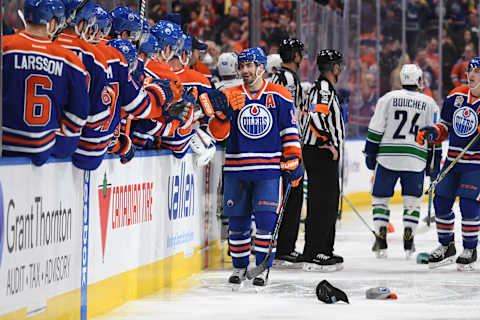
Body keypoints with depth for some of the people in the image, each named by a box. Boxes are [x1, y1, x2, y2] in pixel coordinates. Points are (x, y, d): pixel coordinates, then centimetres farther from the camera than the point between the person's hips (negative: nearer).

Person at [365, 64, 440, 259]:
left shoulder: (388, 98, 2)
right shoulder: (430, 104, 6)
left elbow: (375, 129, 0)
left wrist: (370, 154, 7)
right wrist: (434, 165, 14)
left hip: (387, 157, -1)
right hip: (416, 160, 1)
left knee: (381, 198, 9)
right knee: (412, 200, 11)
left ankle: (380, 241, 1)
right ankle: (408, 242, 2)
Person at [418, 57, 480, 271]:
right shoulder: (456, 95, 6)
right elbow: (446, 125, 16)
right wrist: (432, 133, -2)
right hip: (453, 159, 6)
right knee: (441, 202, 5)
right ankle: (446, 247, 21)